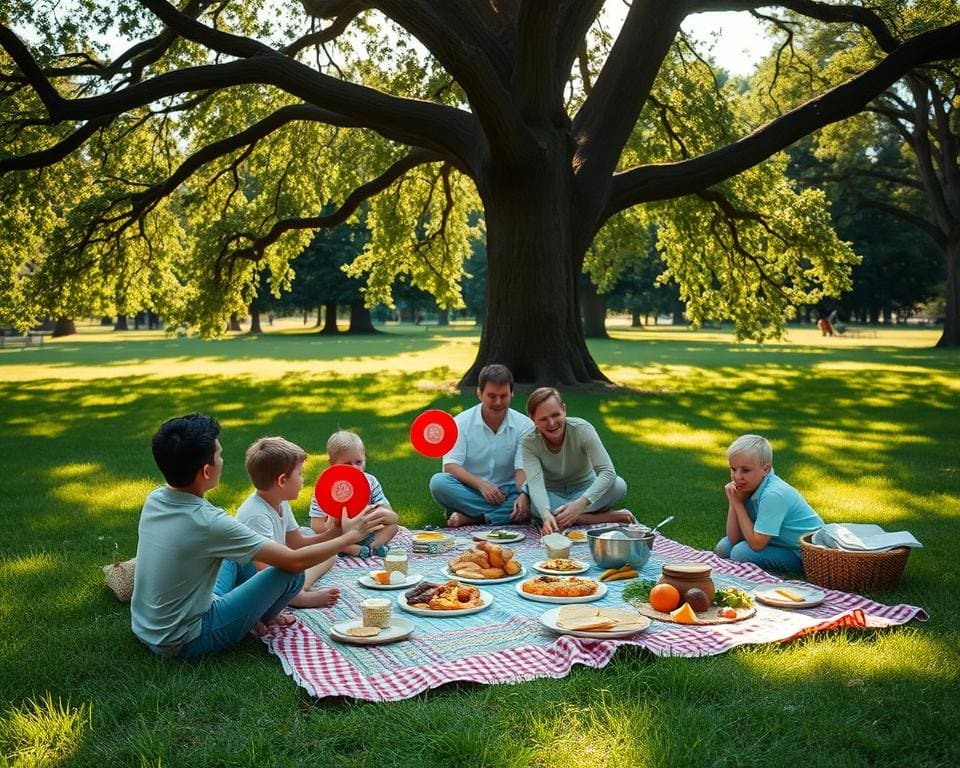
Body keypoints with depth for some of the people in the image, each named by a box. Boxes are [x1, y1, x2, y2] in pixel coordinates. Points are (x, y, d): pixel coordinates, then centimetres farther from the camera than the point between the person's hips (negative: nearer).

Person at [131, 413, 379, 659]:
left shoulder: (153, 500, -4)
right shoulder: (208, 522, -26)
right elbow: (295, 561, -20)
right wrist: (349, 536, -5)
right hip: (183, 643, -8)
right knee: (291, 574, -8)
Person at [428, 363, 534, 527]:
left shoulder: (524, 425, -2)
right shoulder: (461, 422, -2)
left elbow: (523, 469, -11)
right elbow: (450, 466, -10)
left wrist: (524, 495, -33)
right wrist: (481, 484, -25)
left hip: (507, 493, 0)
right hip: (470, 492, 0)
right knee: (438, 482, -29)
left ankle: (468, 517, -28)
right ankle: (502, 514, -25)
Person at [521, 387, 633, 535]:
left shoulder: (582, 429, -21)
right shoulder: (529, 442, -17)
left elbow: (608, 472, -29)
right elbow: (535, 482, -31)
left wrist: (581, 503, -45)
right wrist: (546, 514, -52)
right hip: (552, 496, 1)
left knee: (619, 485, -30)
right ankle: (609, 517, -28)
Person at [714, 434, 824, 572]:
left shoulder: (773, 494, -28)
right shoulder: (748, 487, -4)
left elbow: (756, 544, -26)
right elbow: (734, 539, -5)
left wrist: (738, 503, -21)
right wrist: (733, 503, -17)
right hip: (782, 543, 8)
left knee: (741, 553, -22)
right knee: (724, 547, -3)